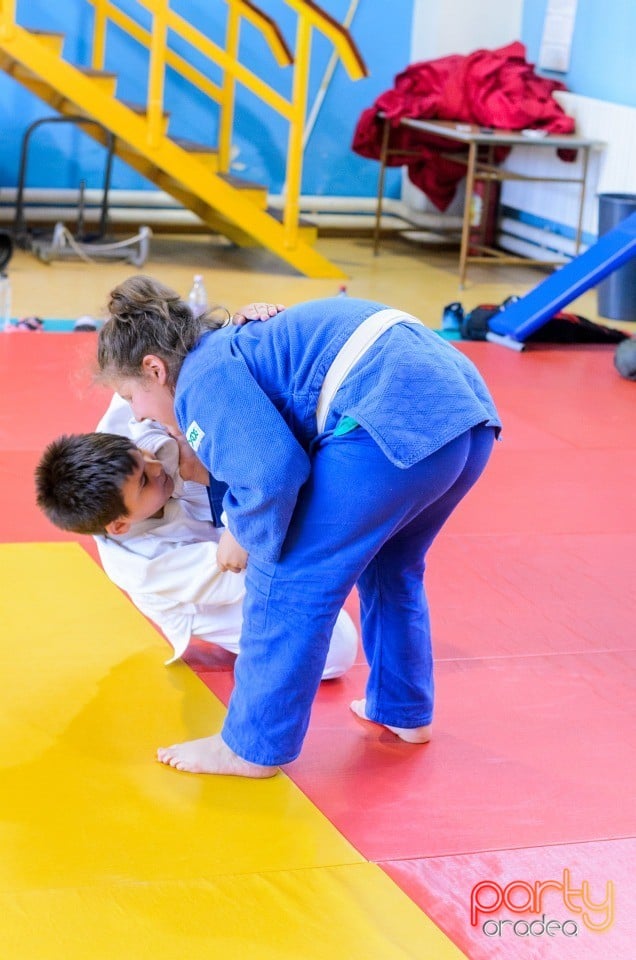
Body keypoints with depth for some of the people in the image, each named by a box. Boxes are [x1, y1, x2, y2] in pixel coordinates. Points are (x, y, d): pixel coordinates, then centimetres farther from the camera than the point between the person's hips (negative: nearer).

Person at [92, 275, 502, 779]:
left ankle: (253, 749, 11)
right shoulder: (233, 347, 28)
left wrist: (243, 534, 3)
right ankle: (403, 710, 43)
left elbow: (272, 473, -13)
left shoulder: (202, 381, -1)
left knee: (292, 581, 1)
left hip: (397, 415, -10)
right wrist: (204, 462, 29)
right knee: (388, 567, 30)